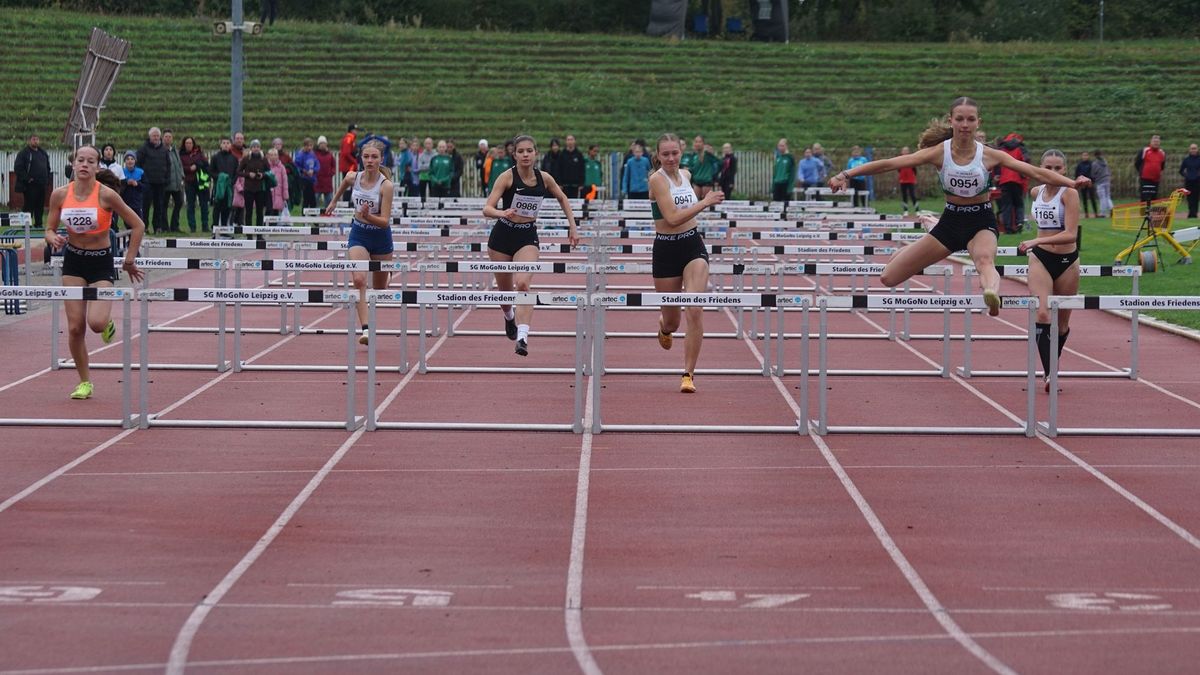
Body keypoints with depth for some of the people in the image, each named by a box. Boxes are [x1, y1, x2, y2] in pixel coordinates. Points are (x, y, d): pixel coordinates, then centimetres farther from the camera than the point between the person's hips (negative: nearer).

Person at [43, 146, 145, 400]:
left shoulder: (106, 195, -15)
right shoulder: (60, 195, -6)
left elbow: (138, 226, -8)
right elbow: (50, 229, 5)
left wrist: (129, 260, -4)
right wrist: (53, 238, -19)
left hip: (101, 262, -3)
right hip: (73, 260, 3)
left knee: (96, 323, -20)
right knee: (75, 327, -2)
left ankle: (108, 322, 19)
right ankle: (85, 382, 14)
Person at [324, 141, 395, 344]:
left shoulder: (386, 185, -21)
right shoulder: (353, 177, -10)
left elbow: (385, 221, -24)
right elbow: (343, 185, 17)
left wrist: (368, 216, -41)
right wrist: (333, 202, 27)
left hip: (381, 236, -2)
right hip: (359, 234, 2)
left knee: (379, 287, 16)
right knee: (359, 280, -21)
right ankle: (365, 329, -25)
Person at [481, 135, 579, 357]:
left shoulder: (544, 178, -2)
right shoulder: (507, 177, -12)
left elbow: (562, 199, 18)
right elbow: (487, 209, -20)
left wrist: (572, 227, 12)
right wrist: (502, 213, -41)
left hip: (528, 236, 1)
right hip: (502, 235, 0)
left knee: (523, 284, -23)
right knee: (505, 290, 13)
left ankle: (522, 337, -31)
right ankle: (509, 316, 49)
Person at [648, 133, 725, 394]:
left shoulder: (685, 175, 7)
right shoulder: (657, 179, -12)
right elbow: (672, 217, -22)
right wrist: (705, 202, -19)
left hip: (693, 246, 3)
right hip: (666, 249, -3)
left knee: (695, 310, -14)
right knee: (671, 320, 9)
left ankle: (689, 374, -9)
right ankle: (664, 327, 50)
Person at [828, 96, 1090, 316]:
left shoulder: (989, 155, -10)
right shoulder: (939, 152, -11)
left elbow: (1034, 171, -12)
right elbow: (889, 164, -17)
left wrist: (1070, 183, -25)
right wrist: (846, 174, -25)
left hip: (981, 223, -2)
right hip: (950, 221, 2)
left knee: (985, 259, -40)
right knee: (888, 278, 1)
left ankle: (992, 294, -73)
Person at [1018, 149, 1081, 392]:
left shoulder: (1069, 193, -11)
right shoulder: (1035, 193, 4)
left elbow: (1071, 234, -22)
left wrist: (1038, 241, -30)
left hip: (1067, 261, -2)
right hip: (1040, 259, 2)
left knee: (1062, 323, 10)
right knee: (1042, 313, -20)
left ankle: (1051, 366, 33)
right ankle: (1049, 373, -24)